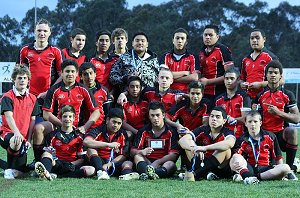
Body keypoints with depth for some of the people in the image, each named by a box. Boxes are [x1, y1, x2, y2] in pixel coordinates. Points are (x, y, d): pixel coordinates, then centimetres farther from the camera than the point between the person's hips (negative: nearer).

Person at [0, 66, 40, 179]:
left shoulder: (32, 99, 12)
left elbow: (32, 120, 12)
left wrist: (29, 139, 0)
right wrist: (17, 133, -37)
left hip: (24, 136, 5)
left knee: (21, 170, -7)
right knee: (16, 141, -43)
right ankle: (9, 169, -22)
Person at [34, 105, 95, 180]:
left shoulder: (79, 137, 11)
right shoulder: (53, 135, 10)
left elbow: (82, 158, 8)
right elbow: (47, 152, 4)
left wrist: (72, 164, -12)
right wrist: (53, 162, -19)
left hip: (72, 166, 1)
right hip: (57, 165, 0)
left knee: (91, 170, -28)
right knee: (46, 154, -27)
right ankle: (46, 173, -60)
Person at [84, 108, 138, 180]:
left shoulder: (123, 134, 3)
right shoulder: (99, 131, -7)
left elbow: (123, 155, -2)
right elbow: (86, 142, -27)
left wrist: (109, 164, -18)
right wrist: (108, 144, -32)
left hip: (114, 163, 2)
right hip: (99, 163, -2)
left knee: (128, 163, -23)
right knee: (91, 149, -26)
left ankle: (126, 174, -57)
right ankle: (101, 172, -47)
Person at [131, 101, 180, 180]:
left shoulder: (171, 132, 0)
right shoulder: (144, 131, 7)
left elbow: (173, 155, -9)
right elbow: (132, 151, -1)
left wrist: (156, 162, -23)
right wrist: (142, 152, -25)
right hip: (147, 162, 2)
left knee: (171, 165, -33)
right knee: (137, 156, -27)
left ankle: (147, 174, -61)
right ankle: (148, 170, -60)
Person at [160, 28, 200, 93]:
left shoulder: (193, 58, 7)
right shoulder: (166, 57, 11)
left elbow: (195, 78, -7)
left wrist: (172, 79, -6)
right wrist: (184, 73, -2)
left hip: (186, 93, -1)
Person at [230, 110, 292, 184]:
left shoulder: (270, 137, 6)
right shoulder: (244, 140, 4)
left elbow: (278, 157, 9)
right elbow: (236, 156, -9)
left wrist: (280, 173, 1)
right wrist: (234, 164, -33)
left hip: (265, 168, 0)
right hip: (249, 168, 0)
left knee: (286, 168, -26)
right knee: (236, 157, -24)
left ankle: (256, 176, -33)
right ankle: (248, 177, -48)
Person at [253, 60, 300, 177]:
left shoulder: (288, 95, 3)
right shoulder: (260, 96, 8)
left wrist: (278, 112, -16)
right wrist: (254, 111, -9)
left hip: (281, 134, -2)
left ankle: (289, 168, -22)